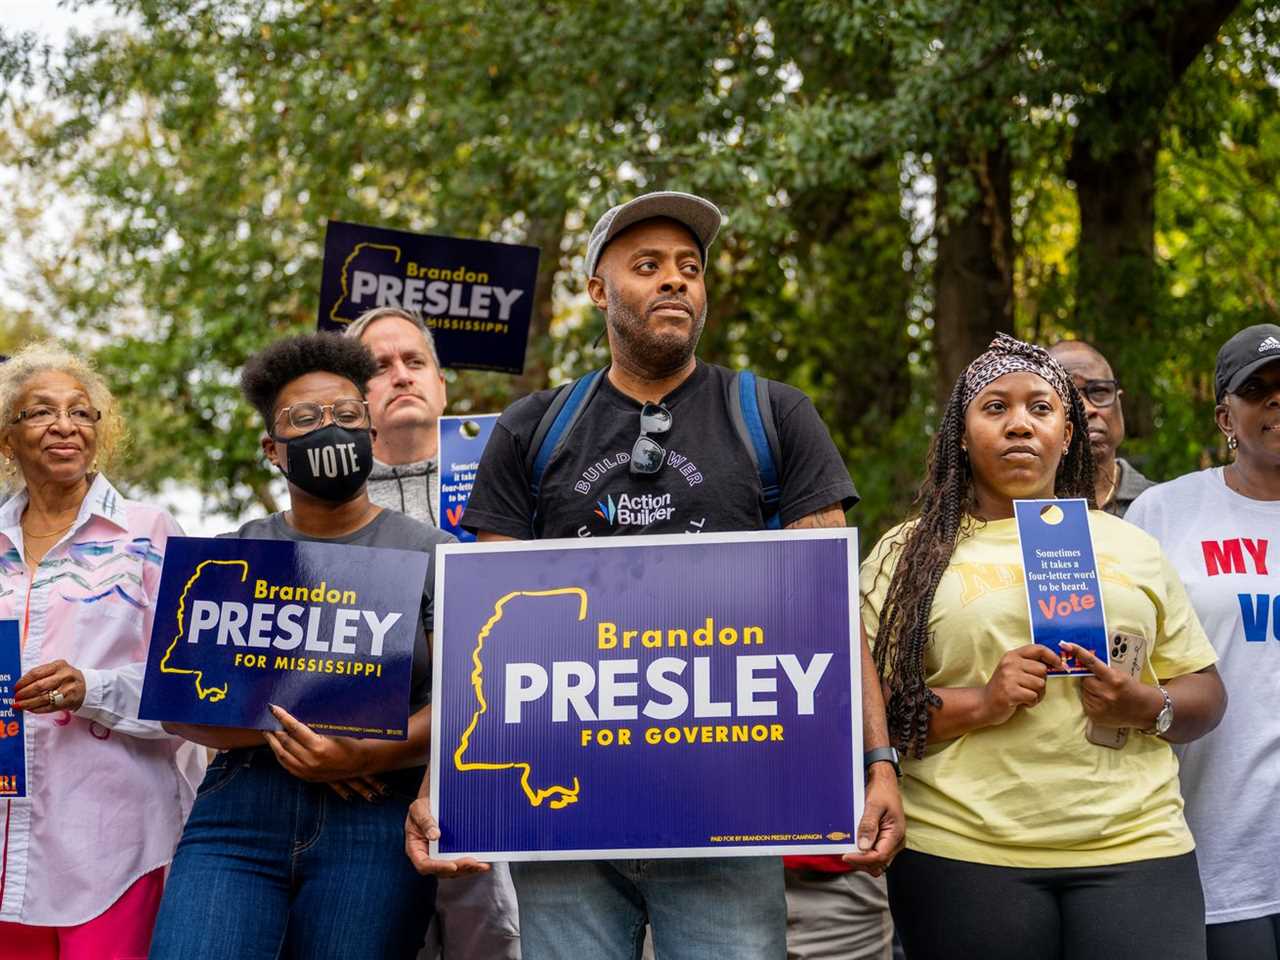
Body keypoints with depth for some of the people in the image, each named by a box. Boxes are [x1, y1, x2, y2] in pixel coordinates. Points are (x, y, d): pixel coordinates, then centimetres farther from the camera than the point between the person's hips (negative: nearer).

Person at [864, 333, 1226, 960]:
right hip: (964, 855, -2)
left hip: (1135, 849, 2)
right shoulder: (907, 556, 7)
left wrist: (1149, 708, -7)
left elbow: (1206, 692, 15)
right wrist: (979, 704, -15)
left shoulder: (1130, 547, 15)